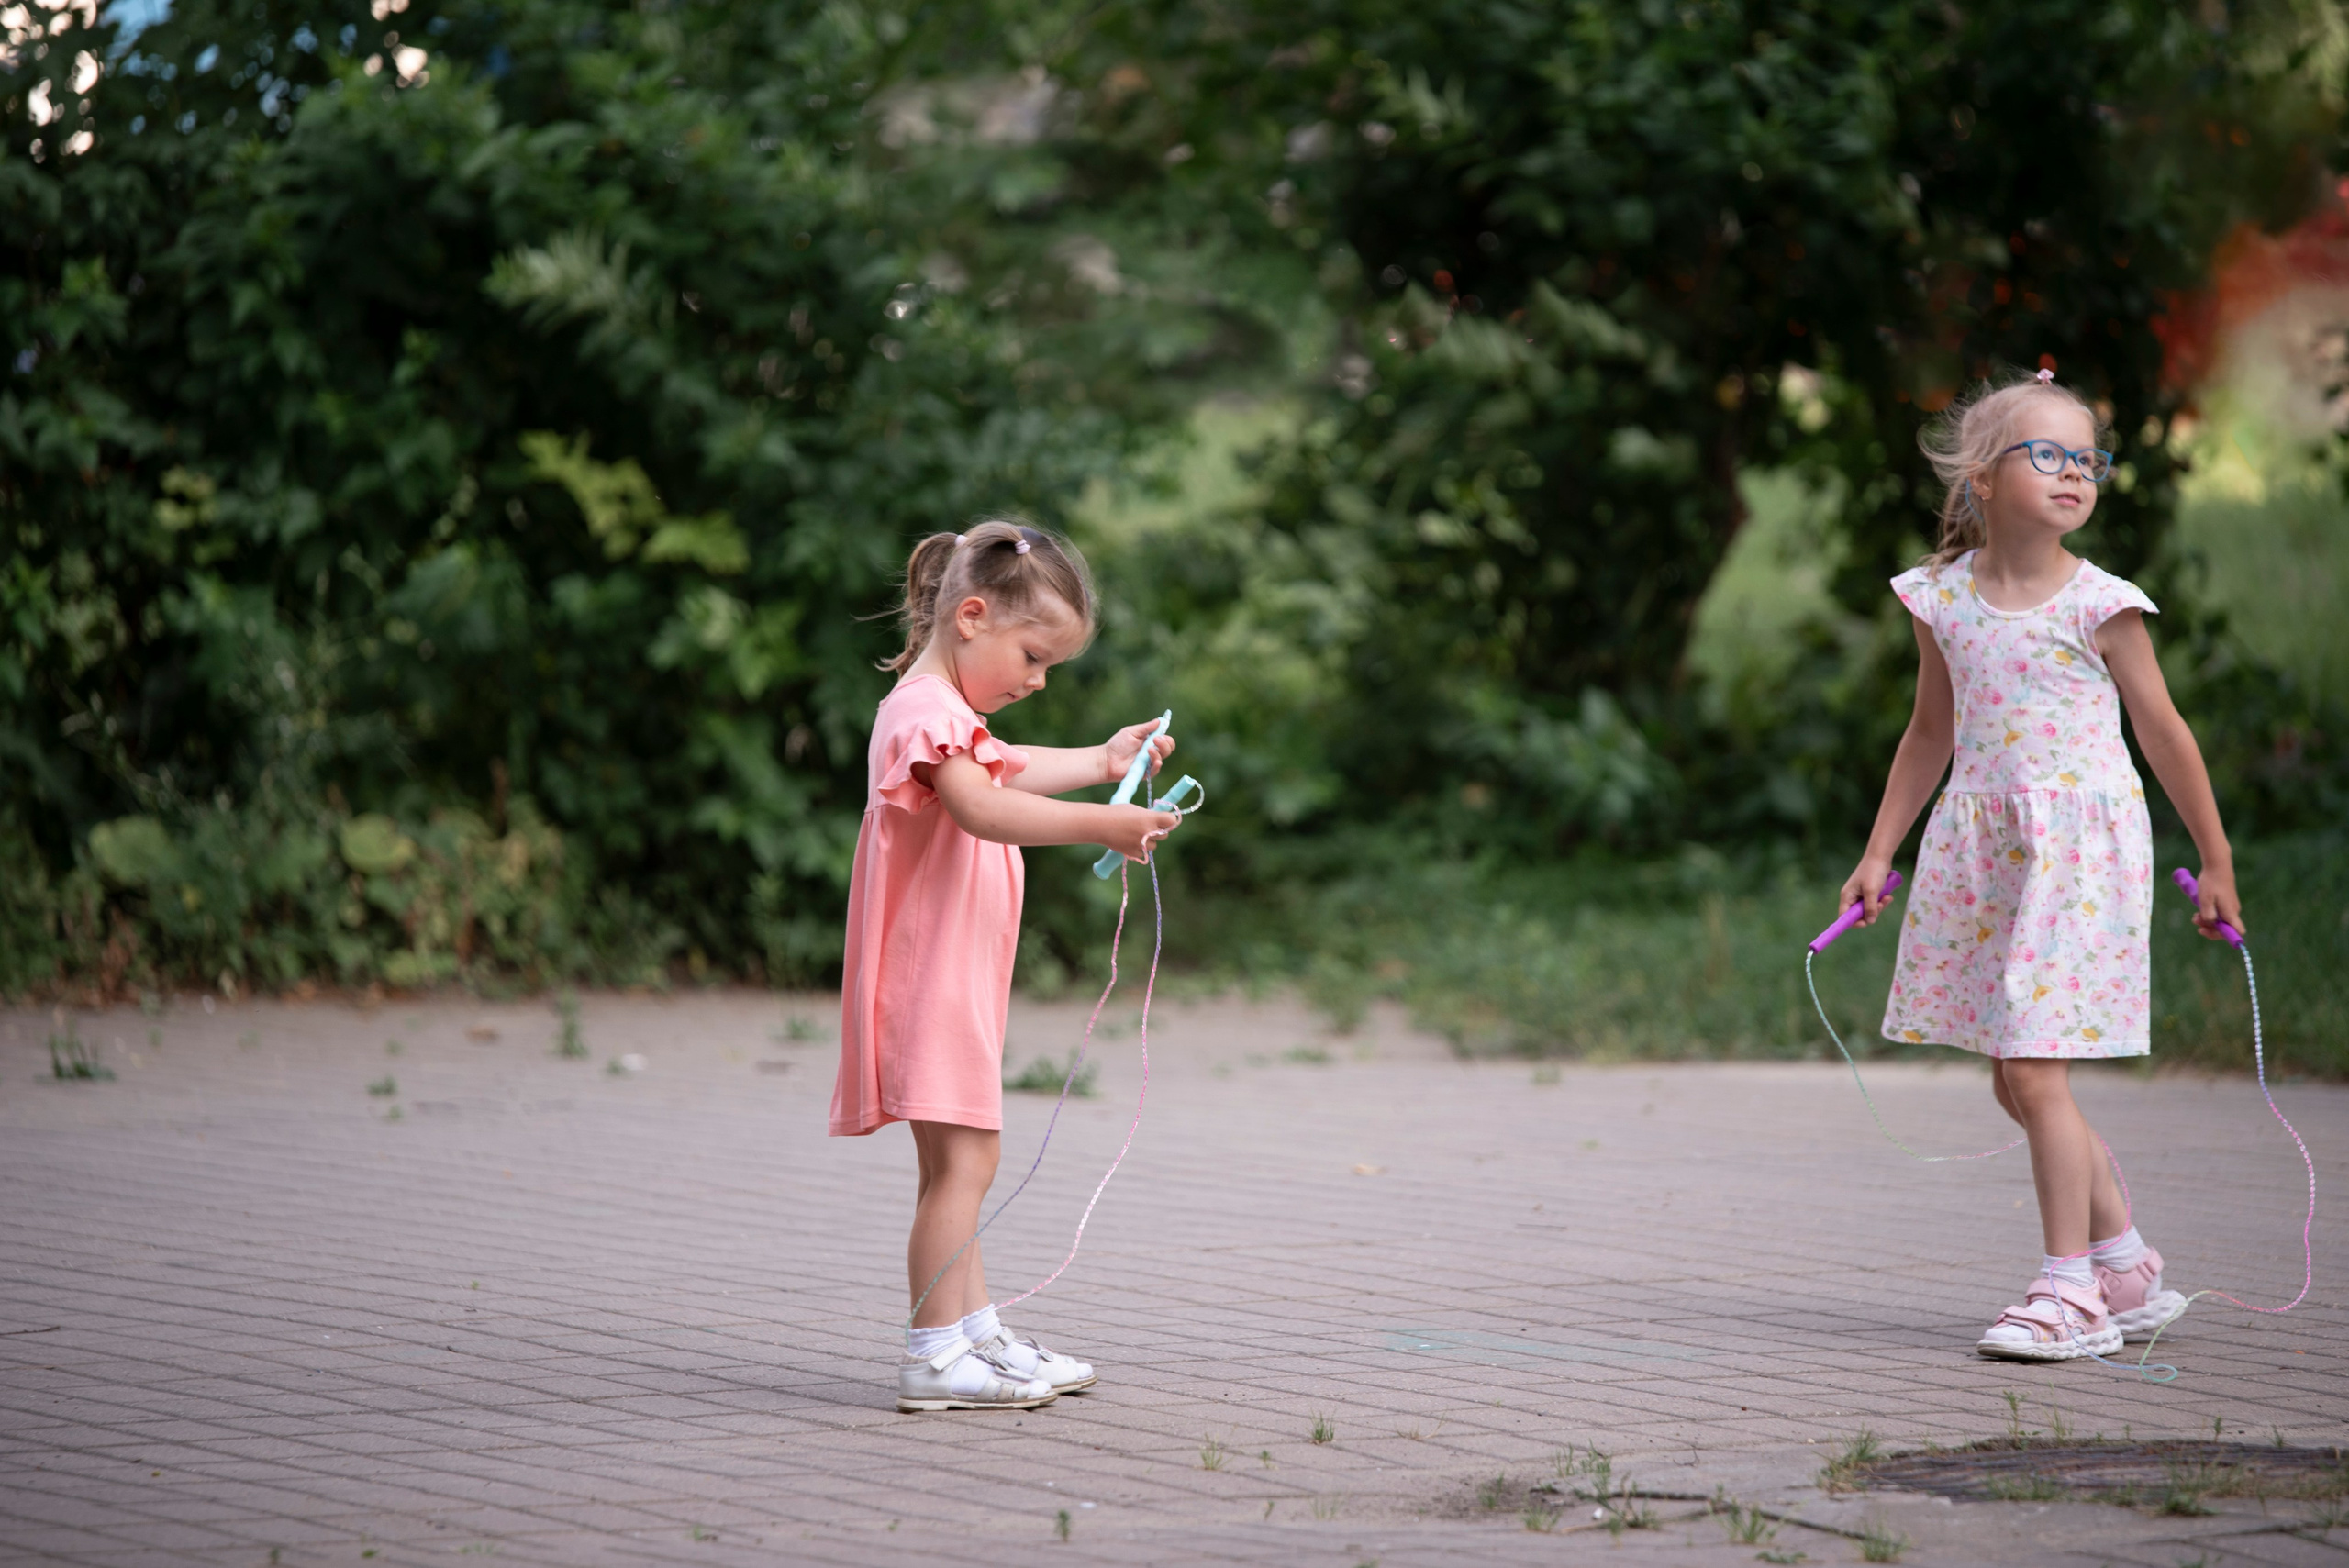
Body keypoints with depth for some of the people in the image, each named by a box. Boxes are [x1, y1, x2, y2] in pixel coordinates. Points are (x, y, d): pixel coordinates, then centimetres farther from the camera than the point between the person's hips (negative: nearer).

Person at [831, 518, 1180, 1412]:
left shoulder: (945, 713, 19)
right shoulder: (926, 711, -16)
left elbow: (1009, 771, 39)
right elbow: (981, 809, -33)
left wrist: (1102, 761, 31)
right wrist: (1100, 825, -37)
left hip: (954, 983, 11)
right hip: (932, 979, -11)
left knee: (959, 1164, 16)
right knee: (962, 1161, -12)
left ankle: (976, 1334, 23)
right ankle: (935, 1355, -12)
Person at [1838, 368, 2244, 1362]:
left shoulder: (2098, 606, -7)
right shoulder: (1943, 599, 5)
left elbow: (2163, 734, 0)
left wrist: (2215, 862, 4)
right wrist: (1879, 853, 16)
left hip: (2078, 850, -5)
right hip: (1982, 851, 5)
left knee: (2034, 1073, -10)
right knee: (2015, 1082, 9)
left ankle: (2072, 1290, -1)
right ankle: (2127, 1270, 22)